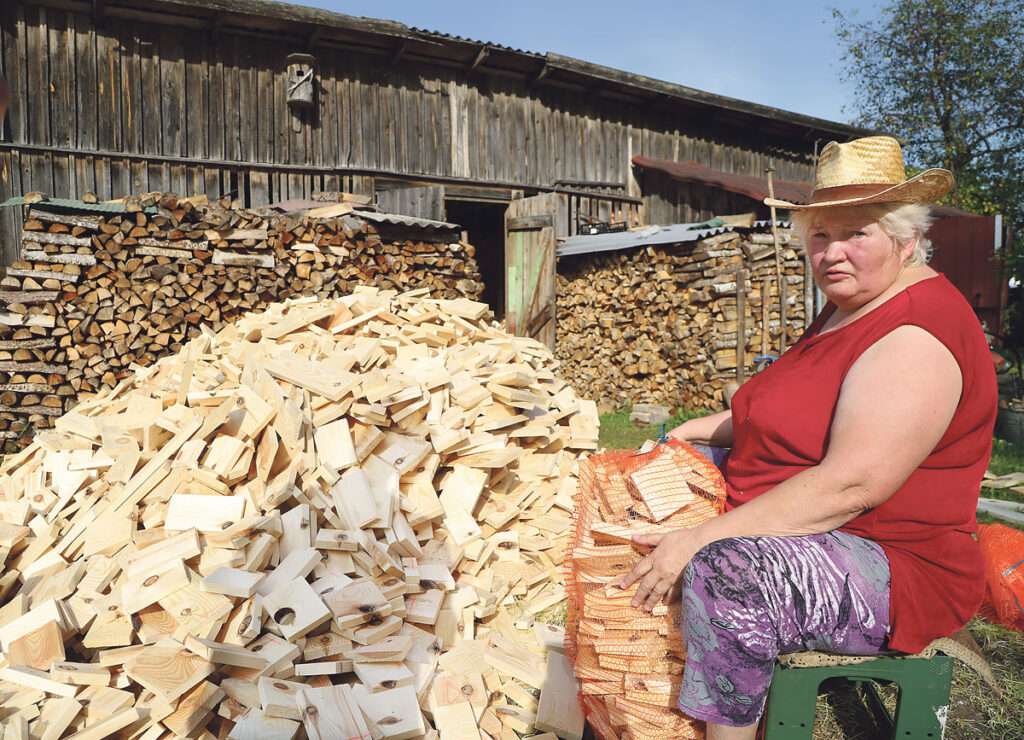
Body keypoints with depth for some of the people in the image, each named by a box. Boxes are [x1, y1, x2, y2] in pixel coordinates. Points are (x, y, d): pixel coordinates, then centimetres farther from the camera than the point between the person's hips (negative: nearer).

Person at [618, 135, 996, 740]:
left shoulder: (916, 338, -21)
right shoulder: (850, 309, 12)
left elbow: (849, 486, -31)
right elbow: (801, 419, 22)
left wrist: (701, 540, -31)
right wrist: (707, 429, 8)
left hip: (897, 569, -10)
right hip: (797, 528, 11)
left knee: (722, 575, -35)